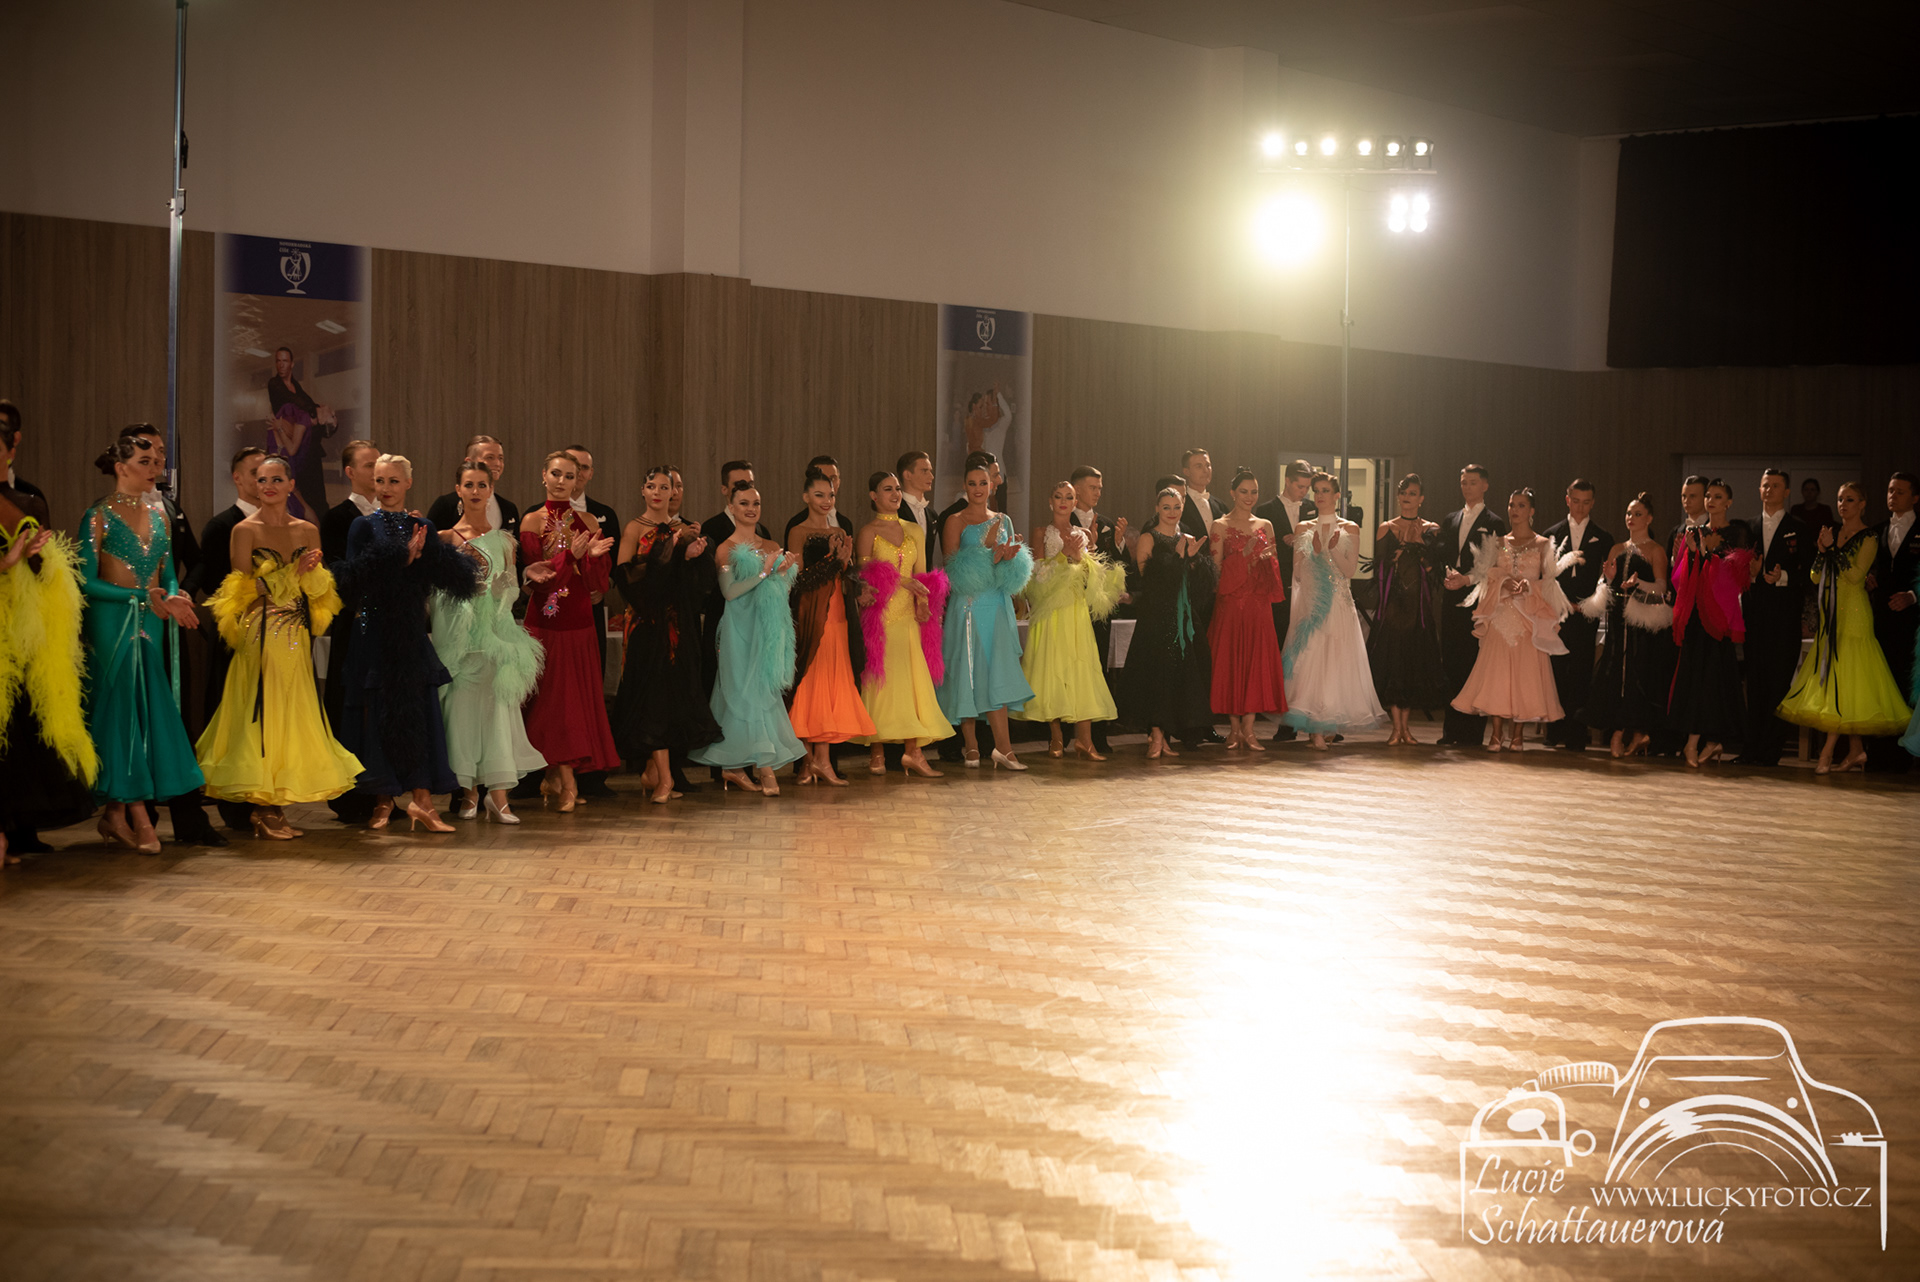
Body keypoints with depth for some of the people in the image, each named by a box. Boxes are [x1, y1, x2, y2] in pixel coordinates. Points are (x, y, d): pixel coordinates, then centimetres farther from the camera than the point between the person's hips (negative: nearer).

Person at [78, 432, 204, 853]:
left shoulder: (158, 517, 12)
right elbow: (87, 581, -11)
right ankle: (137, 815, -4)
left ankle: (116, 813, 9)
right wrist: (143, 597, -18)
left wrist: (173, 599, -6)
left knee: (149, 710, 2)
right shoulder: (99, 516, -5)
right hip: (112, 624, -6)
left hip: (151, 625, 6)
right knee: (123, 707, -6)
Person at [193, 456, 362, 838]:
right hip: (260, 635, -4)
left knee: (292, 716, 4)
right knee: (263, 714, -5)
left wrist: (313, 569, -14)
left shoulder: (308, 531, 9)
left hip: (297, 637, 4)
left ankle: (276, 804, 11)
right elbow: (245, 589, -7)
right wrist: (294, 571, -13)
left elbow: (319, 590, 7)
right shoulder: (245, 530, -2)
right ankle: (263, 809, 1)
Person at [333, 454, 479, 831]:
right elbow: (352, 579, -14)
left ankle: (420, 798, -2)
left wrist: (422, 551, -15)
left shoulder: (422, 528, 10)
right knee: (379, 712, 0)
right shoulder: (364, 527, 1)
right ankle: (383, 798, 10)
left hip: (412, 634, 3)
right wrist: (402, 556, -15)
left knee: (419, 711, -2)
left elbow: (457, 577, -1)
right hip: (375, 633, -2)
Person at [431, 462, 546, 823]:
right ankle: (469, 790, 6)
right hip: (458, 632, -1)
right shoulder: (447, 537, 6)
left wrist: (487, 570, -9)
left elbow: (513, 589, 6)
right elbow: (435, 592, 6)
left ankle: (497, 793, -10)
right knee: (462, 703, -4)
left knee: (497, 704, -8)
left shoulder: (503, 539, 12)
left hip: (495, 629, 1)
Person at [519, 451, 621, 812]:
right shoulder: (532, 522, 0)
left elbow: (598, 583, 2)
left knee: (579, 698, 1)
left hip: (579, 621, 3)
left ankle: (555, 777, 11)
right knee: (552, 697, -4)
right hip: (545, 622, -3)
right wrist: (571, 556, -22)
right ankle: (566, 782, -3)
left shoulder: (588, 523, 8)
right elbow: (536, 577, -9)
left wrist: (592, 556, -17)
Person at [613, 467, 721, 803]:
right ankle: (664, 776, -14)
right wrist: (669, 549, -18)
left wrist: (693, 555, -8)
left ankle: (651, 771, 15)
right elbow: (624, 574, -14)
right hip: (647, 620, -6)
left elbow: (696, 581, 13)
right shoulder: (635, 528, -1)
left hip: (677, 621, 6)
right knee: (654, 690, -10)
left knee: (675, 688, 4)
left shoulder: (681, 530, 15)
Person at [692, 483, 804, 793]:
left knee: (764, 691, 4)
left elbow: (780, 592, 15)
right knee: (750, 691, -6)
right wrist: (764, 572, -18)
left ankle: (733, 767, 10)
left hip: (770, 630, 6)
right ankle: (765, 768, -4)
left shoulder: (771, 547, 14)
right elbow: (729, 591, -15)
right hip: (741, 630, -6)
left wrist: (785, 570, -3)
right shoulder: (726, 550, -4)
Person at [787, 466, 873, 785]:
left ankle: (821, 759, 3)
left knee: (832, 685, 1)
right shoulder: (798, 532, -2)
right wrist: (833, 558, -15)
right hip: (811, 616, -6)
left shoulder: (840, 533, 16)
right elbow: (799, 580, -10)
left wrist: (846, 560, -3)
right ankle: (810, 759, -1)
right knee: (812, 684, -5)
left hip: (837, 616, 6)